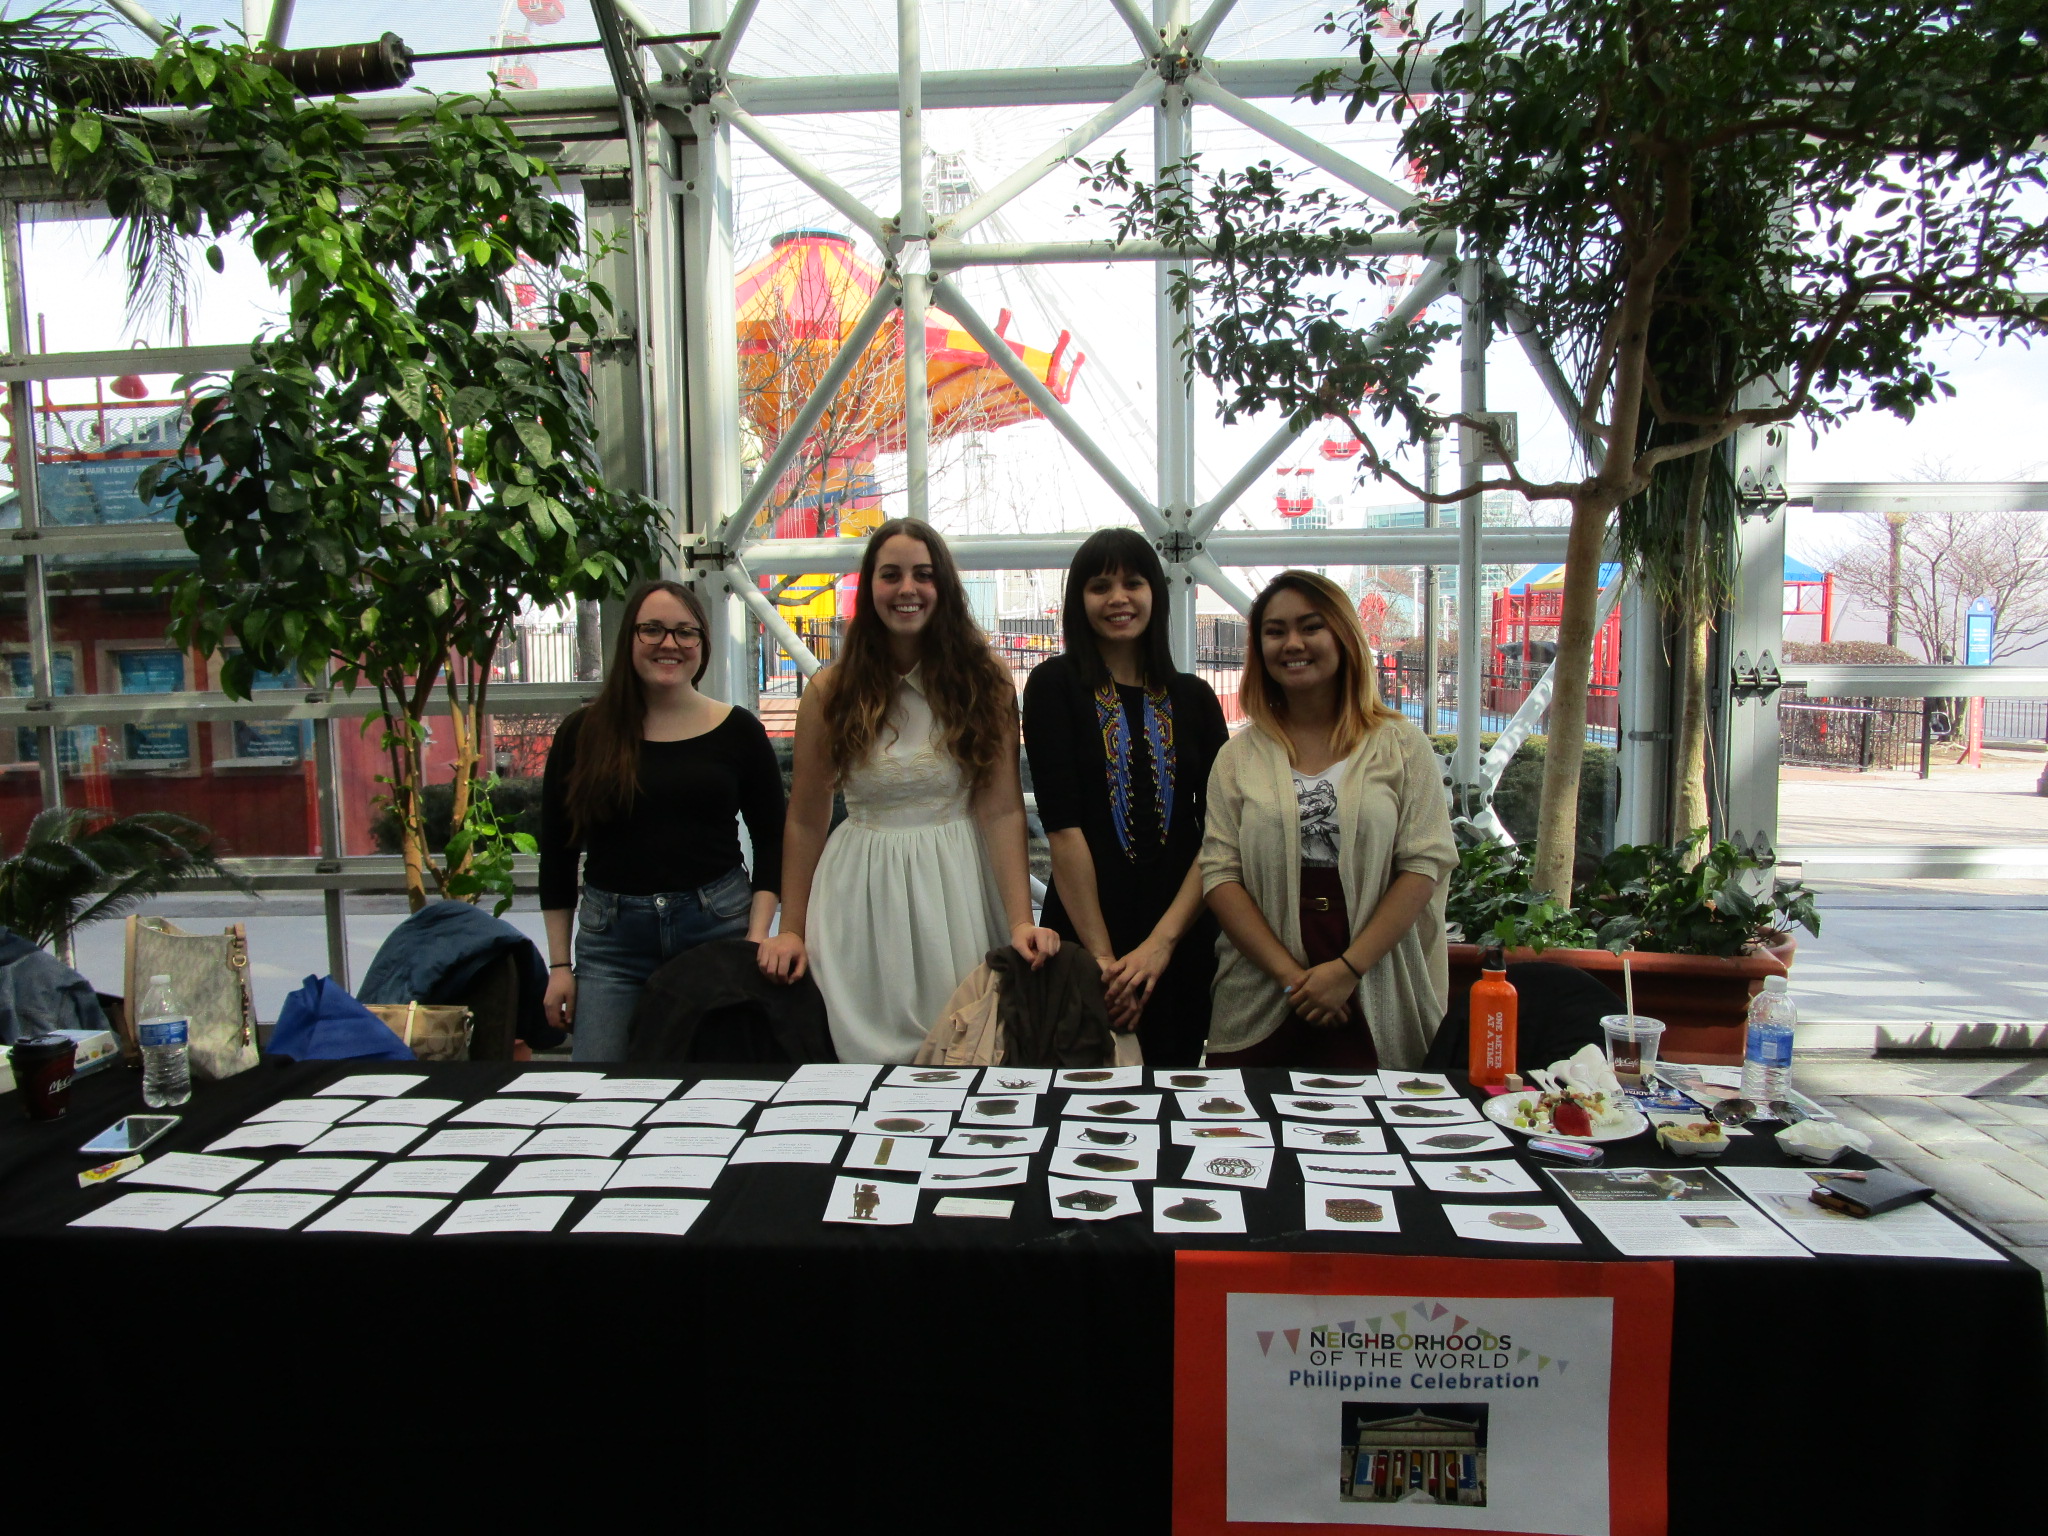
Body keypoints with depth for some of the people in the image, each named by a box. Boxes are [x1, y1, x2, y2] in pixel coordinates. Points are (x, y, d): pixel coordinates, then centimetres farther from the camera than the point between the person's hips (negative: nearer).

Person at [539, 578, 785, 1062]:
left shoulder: (738, 731, 3)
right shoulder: (584, 733, 4)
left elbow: (771, 844, 7)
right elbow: (556, 854, 9)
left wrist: (757, 940, -5)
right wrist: (559, 964, 5)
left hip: (719, 927, 0)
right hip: (611, 936, 1)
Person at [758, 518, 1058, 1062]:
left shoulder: (985, 681, -1)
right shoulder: (831, 691, 2)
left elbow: (1002, 810, -6)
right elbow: (805, 820, 6)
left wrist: (1021, 920, -15)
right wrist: (791, 931, 5)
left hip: (959, 893, 0)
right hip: (861, 898, 1)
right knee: (867, 1047, 7)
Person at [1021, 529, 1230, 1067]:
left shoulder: (1194, 697, 7)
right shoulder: (1055, 685, -2)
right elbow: (1062, 826, -11)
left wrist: (1162, 941, -13)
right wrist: (1102, 955, -16)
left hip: (1184, 936, 3)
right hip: (1084, 933, -2)